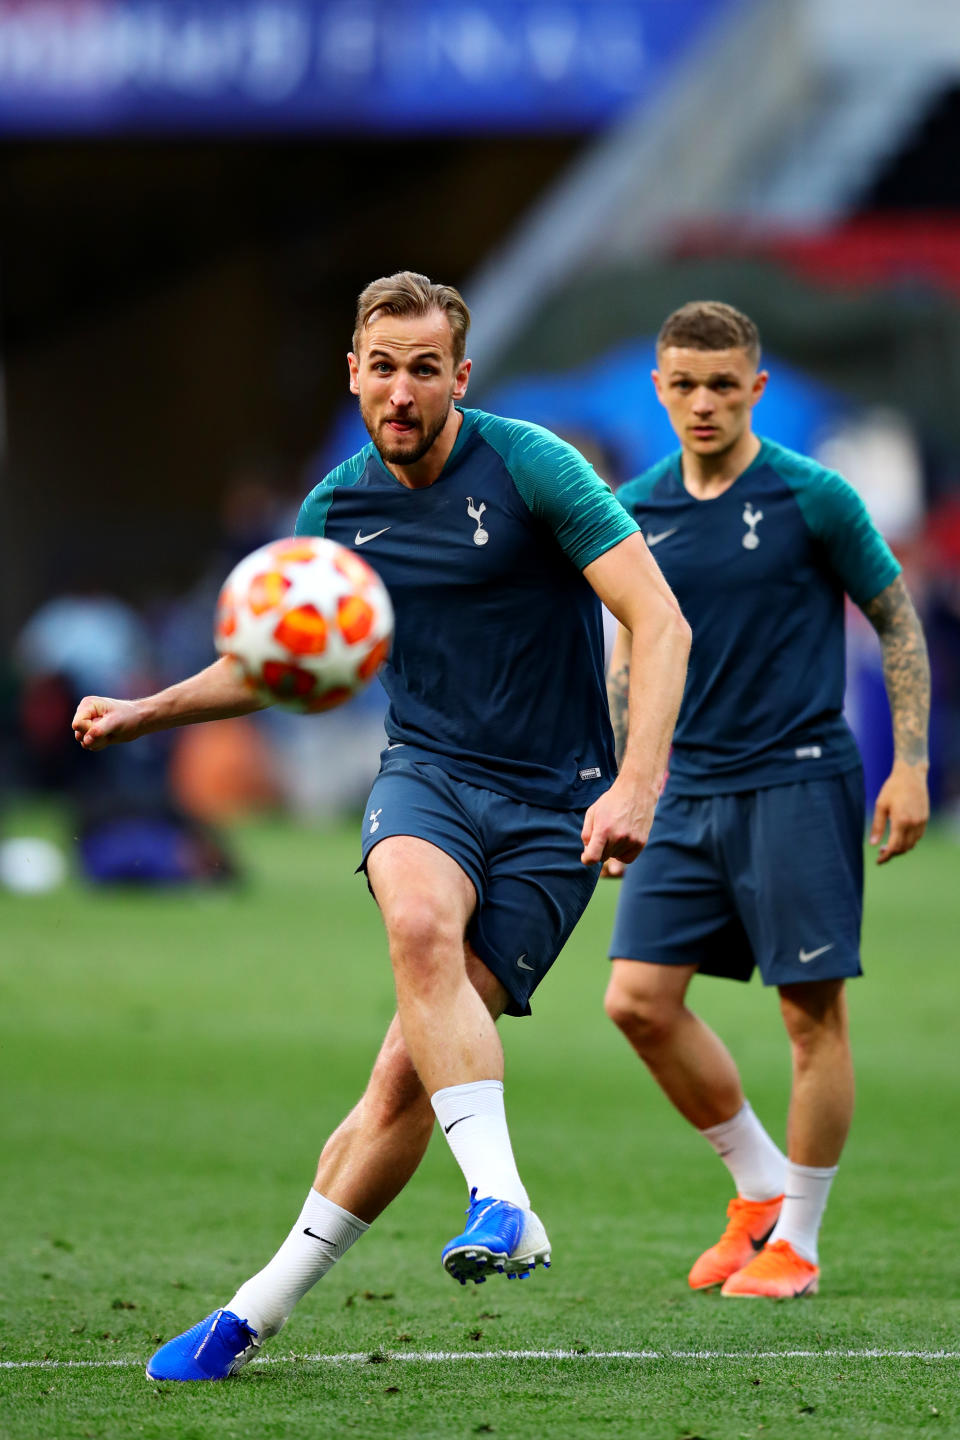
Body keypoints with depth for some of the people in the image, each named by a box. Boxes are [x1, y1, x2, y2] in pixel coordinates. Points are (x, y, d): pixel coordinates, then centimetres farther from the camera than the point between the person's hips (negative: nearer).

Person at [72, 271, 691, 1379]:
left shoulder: (530, 466, -10)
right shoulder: (336, 511, 5)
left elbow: (659, 622, -13)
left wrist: (636, 787, -24)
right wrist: (145, 712, 9)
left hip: (553, 809, -3)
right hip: (427, 776, 3)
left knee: (410, 1072, -13)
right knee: (418, 920, -35)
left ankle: (259, 1310, -2)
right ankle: (502, 1203, -37)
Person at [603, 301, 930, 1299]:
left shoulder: (812, 498, -6)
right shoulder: (637, 512, 7)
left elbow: (899, 625, 0)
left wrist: (910, 766, -6)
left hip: (798, 779, -5)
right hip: (687, 790, 5)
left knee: (811, 1012, -3)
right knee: (639, 1000, -3)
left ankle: (796, 1241, 9)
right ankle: (758, 1188, 16)